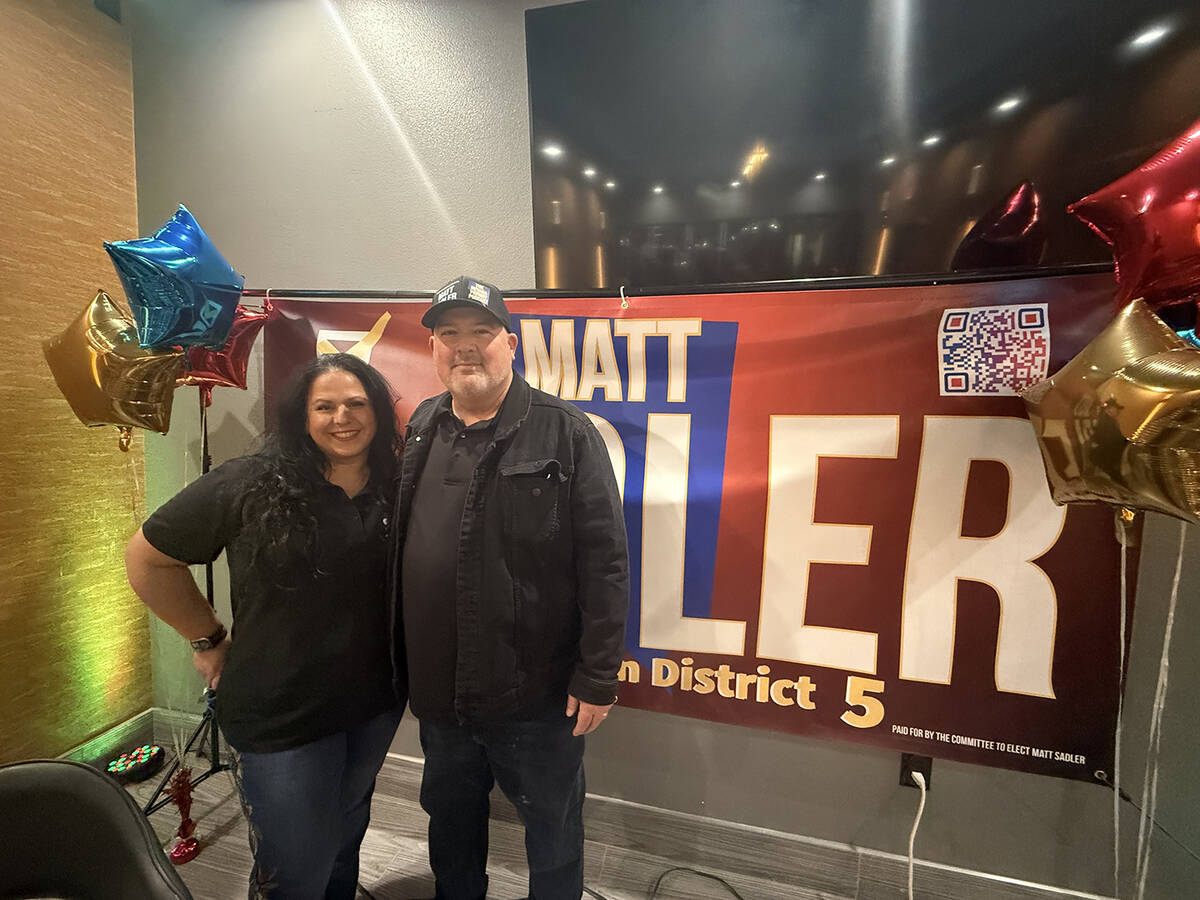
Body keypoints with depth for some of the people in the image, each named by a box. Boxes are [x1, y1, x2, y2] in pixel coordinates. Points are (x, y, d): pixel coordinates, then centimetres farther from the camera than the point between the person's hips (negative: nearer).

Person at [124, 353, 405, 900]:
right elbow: (147, 558, -5)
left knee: (346, 840, 27)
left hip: (375, 705, 4)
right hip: (281, 715, -4)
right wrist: (209, 639, -3)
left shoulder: (394, 489, -6)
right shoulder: (252, 484, -17)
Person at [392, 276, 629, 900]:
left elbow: (605, 561, -15)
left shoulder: (566, 434, -14)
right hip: (436, 689, 6)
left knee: (552, 829, 18)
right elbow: (396, 548, 10)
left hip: (537, 695, -5)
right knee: (450, 820, 28)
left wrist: (598, 678, -14)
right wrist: (399, 657, 11)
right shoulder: (420, 430, 4)